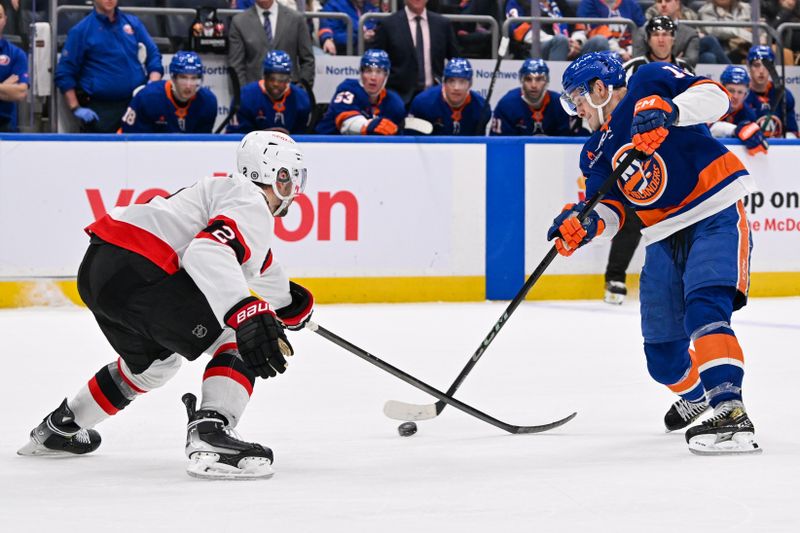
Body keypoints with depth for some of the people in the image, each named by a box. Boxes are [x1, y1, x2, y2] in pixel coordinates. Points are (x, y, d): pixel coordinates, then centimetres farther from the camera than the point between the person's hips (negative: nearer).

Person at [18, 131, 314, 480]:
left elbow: (260, 263, 45)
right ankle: (209, 439, -27)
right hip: (138, 274, -11)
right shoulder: (252, 207, -6)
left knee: (152, 363, 34)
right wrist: (248, 315, -37)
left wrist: (288, 302, 61)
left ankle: (58, 429, 49)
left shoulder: (228, 190, 26)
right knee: (238, 343, -9)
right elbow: (209, 255, -27)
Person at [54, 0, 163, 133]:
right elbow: (64, 73, 1)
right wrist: (76, 108, -6)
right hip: (99, 110, -3)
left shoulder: (133, 23, 11)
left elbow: (153, 54, 14)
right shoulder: (81, 30, 0)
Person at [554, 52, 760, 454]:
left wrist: (668, 110, -32)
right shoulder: (596, 152, 15)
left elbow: (715, 97, -16)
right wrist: (587, 224, -18)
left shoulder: (649, 83, -3)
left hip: (716, 216, -8)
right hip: (666, 237, 8)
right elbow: (611, 210, 4)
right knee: (662, 355, 9)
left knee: (704, 310, -29)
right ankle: (696, 395, 41)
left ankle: (731, 415, -37)